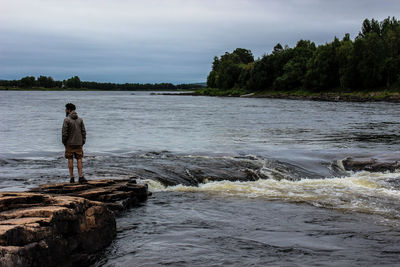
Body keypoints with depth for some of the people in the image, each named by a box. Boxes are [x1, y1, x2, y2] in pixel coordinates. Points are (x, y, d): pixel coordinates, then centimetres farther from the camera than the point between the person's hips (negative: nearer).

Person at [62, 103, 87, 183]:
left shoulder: (66, 120, -9)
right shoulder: (80, 119, 4)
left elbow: (64, 133, -11)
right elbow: (83, 131, 4)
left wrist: (64, 142, 0)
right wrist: (83, 142, 9)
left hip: (69, 143, -3)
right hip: (78, 143, 3)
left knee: (70, 160, 4)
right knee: (79, 159, 5)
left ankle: (72, 177, 4)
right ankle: (80, 177, -2)